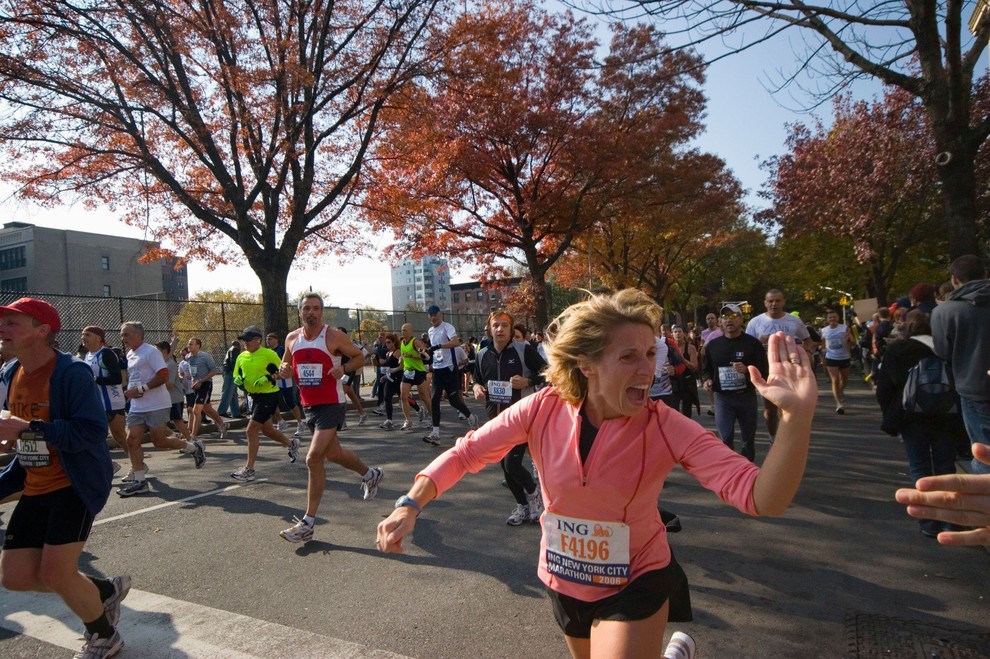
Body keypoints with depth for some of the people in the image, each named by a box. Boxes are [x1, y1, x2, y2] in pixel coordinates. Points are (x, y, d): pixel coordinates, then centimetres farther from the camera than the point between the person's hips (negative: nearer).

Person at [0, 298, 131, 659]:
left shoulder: (72, 372, -21)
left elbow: (93, 431, -29)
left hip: (76, 485, -8)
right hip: (36, 488, 8)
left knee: (54, 573, -7)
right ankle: (106, 591, 30)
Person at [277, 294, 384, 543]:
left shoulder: (334, 336, -10)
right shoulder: (292, 339, 5)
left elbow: (360, 357, -2)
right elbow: (285, 366, 18)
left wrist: (343, 368, -21)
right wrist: (283, 371, -5)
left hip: (331, 404, -7)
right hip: (309, 405, 7)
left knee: (314, 458, -15)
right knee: (333, 454, 20)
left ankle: (307, 524, -5)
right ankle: (370, 474, 48)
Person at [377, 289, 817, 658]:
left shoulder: (666, 428, -24)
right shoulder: (543, 410, -21)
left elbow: (761, 499, -32)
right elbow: (466, 453, -12)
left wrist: (796, 415, -46)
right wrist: (411, 505, -24)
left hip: (637, 585, -3)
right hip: (564, 582, 3)